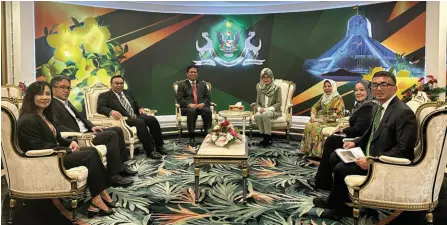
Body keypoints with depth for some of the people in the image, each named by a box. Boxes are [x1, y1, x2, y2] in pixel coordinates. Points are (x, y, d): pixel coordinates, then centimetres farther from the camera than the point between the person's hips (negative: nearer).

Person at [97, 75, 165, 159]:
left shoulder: (128, 93, 24)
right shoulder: (104, 95, 5)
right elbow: (100, 108, -10)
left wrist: (140, 108, 8)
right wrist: (111, 112, -30)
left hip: (136, 116, 6)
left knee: (152, 119, -21)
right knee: (140, 122, -35)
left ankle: (159, 146, -10)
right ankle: (150, 151, -31)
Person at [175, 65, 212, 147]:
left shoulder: (203, 84, 23)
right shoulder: (182, 85, 14)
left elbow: (208, 98, 14)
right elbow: (179, 99, 2)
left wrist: (203, 103, -9)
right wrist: (189, 104, -16)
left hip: (201, 106, 2)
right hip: (188, 107, -2)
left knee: (208, 111, -33)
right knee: (191, 111, -38)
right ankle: (192, 137, -32)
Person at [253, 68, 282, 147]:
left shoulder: (276, 88, -6)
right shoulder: (259, 88, 5)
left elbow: (279, 103, -9)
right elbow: (257, 102, 8)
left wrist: (268, 109, -22)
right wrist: (259, 108, -14)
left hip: (274, 111, -3)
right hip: (263, 110, 3)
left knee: (265, 115, -35)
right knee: (257, 115, -31)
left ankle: (268, 138, -21)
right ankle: (264, 137, -16)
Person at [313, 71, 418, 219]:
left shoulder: (404, 113, -21)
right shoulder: (379, 107, 8)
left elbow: (404, 150, -26)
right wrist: (355, 143, 4)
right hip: (370, 154, 10)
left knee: (341, 168, -17)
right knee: (335, 157, 10)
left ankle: (337, 205, 10)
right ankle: (339, 200, 18)